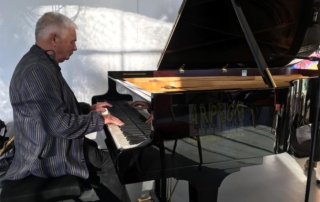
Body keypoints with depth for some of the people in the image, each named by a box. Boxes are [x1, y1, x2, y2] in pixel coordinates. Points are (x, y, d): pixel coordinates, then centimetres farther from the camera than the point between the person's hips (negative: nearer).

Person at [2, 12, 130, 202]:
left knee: (105, 154, 17)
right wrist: (101, 119, -19)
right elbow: (61, 125, -31)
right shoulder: (36, 71, -28)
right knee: (113, 163, -3)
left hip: (52, 144, 10)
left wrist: (89, 108, 11)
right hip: (51, 155, -10)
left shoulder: (42, 64, 8)